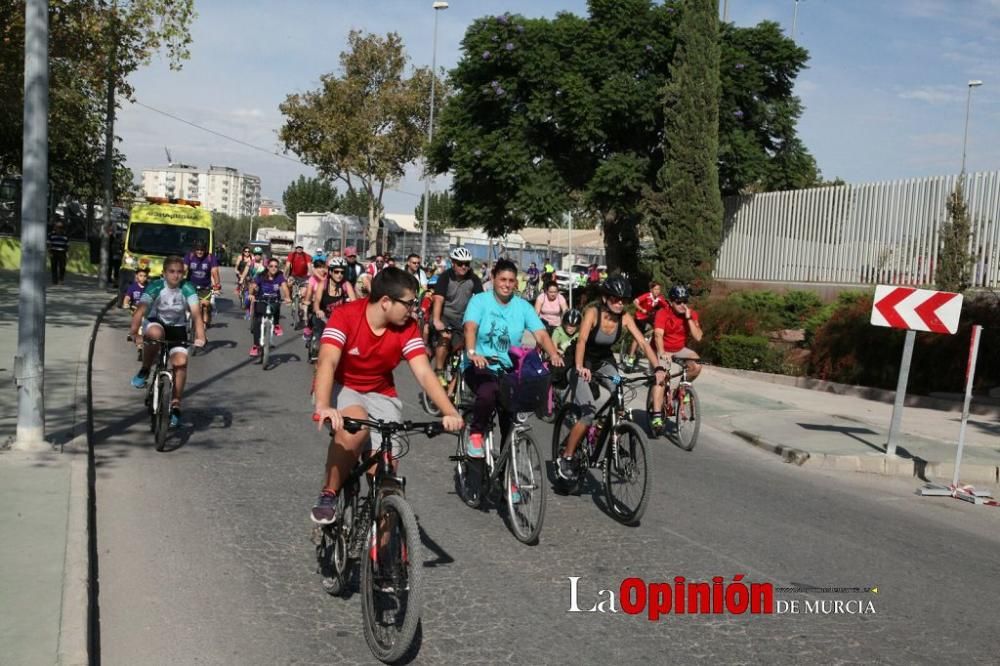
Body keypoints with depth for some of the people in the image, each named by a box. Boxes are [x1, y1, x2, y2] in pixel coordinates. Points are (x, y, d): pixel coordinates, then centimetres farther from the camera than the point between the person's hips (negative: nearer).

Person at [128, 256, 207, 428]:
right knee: (155, 333, -37)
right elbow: (140, 310, -31)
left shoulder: (187, 289, -18)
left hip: (177, 328, 1)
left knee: (180, 362, -18)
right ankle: (144, 371, -13)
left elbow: (196, 313, -28)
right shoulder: (155, 286, -21)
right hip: (156, 322, -1)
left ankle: (175, 406, -6)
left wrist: (200, 336, -44)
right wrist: (134, 332, -47)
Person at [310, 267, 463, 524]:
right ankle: (328, 495, -15)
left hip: (380, 395, 3)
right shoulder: (345, 315, -24)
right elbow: (328, 362, -36)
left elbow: (424, 372, -21)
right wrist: (323, 406, -53)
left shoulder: (407, 329, -14)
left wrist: (449, 412, -37)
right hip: (340, 387, -3)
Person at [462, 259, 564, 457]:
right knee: (487, 393, -34)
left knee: (511, 406, -8)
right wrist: (472, 352, -41)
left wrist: (554, 355, -27)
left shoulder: (523, 306, 4)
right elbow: (470, 327, -21)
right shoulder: (480, 300, -5)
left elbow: (541, 334, -7)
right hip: (479, 365, -4)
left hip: (508, 369, 4)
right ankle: (475, 434, -8)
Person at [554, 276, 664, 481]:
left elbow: (643, 343, -21)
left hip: (604, 362, 5)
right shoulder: (593, 312, -26)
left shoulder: (625, 318, -15)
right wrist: (579, 367, -57)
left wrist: (657, 368, -35)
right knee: (589, 413, -19)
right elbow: (582, 340, -40)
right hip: (583, 364, -5)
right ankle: (565, 459, -6)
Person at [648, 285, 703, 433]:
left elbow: (698, 337, -18)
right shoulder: (663, 313, -20)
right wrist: (662, 353, -51)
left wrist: (689, 318, -26)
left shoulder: (691, 314, -9)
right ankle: (656, 415, -26)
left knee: (697, 366, -23)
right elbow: (658, 335, -34)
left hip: (680, 350, 4)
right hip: (663, 351, -4)